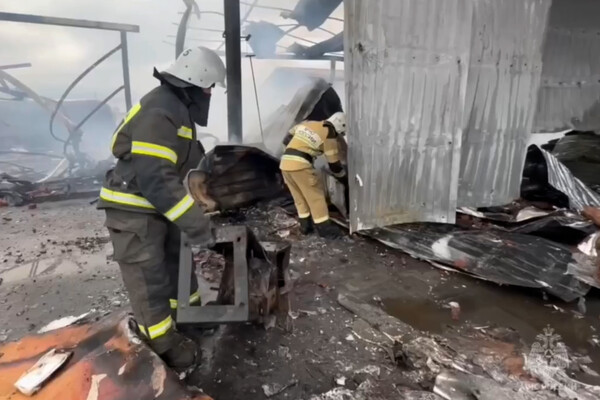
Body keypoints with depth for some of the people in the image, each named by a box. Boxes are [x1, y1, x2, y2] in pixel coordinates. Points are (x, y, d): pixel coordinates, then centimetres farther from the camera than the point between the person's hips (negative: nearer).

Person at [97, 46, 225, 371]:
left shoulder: (178, 108, 10)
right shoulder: (158, 113, -24)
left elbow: (193, 156, 20)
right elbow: (157, 179, -32)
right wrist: (197, 225, -31)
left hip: (157, 206, 10)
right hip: (134, 210, -10)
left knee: (176, 260, 21)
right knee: (149, 281, 1)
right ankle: (163, 345, 16)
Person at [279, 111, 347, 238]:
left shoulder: (306, 123, 18)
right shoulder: (329, 136, -1)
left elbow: (287, 140, 21)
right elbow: (334, 164, 3)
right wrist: (345, 180, 17)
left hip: (285, 163, 7)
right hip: (300, 165, -7)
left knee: (300, 197, 18)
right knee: (316, 196, 4)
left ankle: (305, 225, 27)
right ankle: (324, 228, 9)